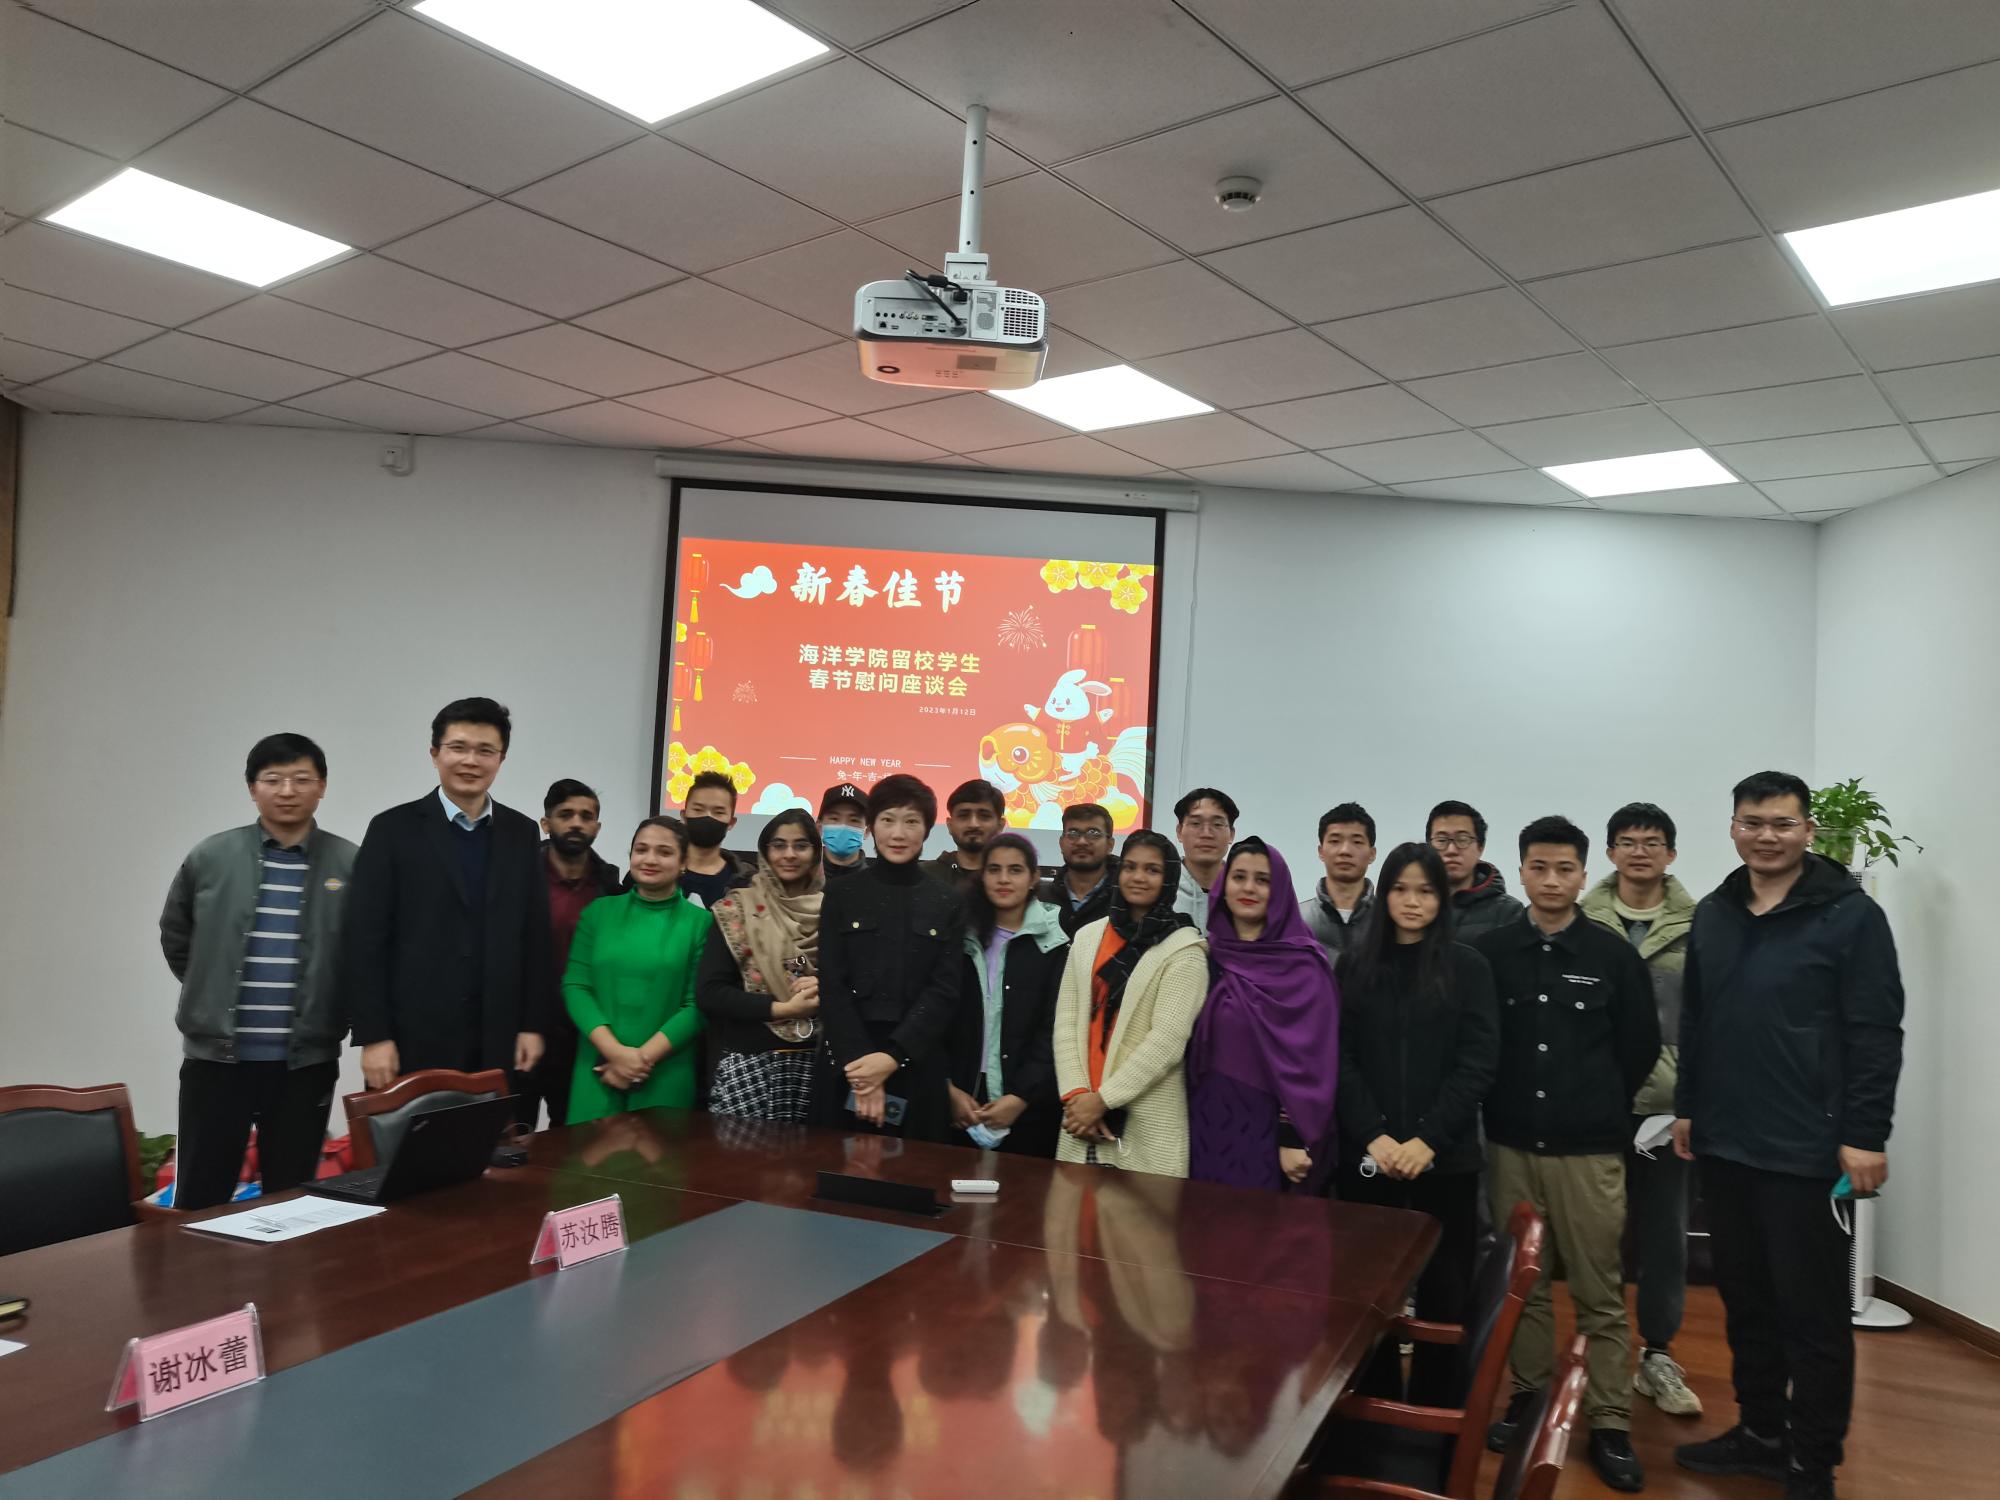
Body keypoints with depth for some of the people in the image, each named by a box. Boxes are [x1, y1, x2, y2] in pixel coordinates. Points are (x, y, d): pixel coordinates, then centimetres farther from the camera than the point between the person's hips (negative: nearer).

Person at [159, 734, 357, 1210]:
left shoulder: (351, 865, -3)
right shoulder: (211, 857, 0)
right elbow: (175, 937, 15)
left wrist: (328, 1012, 3)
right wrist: (214, 995, 13)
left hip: (306, 1059, 0)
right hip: (215, 1054, 1)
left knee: (290, 1197, 12)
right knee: (199, 1196, 8)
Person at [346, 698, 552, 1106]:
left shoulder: (522, 833, 8)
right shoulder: (393, 829, -1)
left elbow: (535, 937, 8)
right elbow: (366, 940, -4)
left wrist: (534, 1025, 3)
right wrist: (374, 1036, -9)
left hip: (499, 1043, 3)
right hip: (414, 1040, -2)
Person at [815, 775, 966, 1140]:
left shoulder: (947, 902, 5)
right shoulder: (841, 894, 5)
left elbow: (944, 992, -2)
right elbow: (832, 987, -2)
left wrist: (892, 1057, -14)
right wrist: (860, 1061, -14)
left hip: (917, 1066, 0)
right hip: (845, 1063, 0)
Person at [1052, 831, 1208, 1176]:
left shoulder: (1184, 949, -3)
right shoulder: (1088, 936, 10)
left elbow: (1168, 1039, -11)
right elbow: (1065, 1021, 4)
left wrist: (1103, 1099, -13)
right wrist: (1076, 1094, -9)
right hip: (1081, 1112, 4)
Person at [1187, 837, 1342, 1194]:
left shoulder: (1303, 966, -8)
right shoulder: (1208, 955, 7)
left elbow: (1312, 1058, -12)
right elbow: (1191, 1044, 12)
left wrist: (1296, 1138, -15)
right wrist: (1185, 1119, 9)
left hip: (1267, 1128, -4)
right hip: (1206, 1123, 5)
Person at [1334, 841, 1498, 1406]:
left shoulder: (1468, 968, 2)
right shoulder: (1354, 963, 6)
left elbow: (1478, 1064, -3)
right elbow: (1340, 1058, 2)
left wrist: (1427, 1139, -12)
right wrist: (1372, 1135, -10)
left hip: (1446, 1159, -1)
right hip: (1366, 1156, 1)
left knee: (1444, 1291, 3)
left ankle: (1433, 1412, 18)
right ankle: (1377, 1404, 21)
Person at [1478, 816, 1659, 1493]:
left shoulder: (1613, 954, -3)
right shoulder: (1490, 951, -2)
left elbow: (1641, 1047, 4)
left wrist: (1596, 1105, 9)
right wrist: (1508, 1103, 7)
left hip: (1590, 1150, -1)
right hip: (1511, 1144, 1)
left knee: (1600, 1292, 5)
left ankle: (1610, 1424, 16)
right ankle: (1526, 1393, 28)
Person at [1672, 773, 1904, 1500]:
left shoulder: (1851, 915, -8)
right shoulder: (1713, 915, 9)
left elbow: (1876, 1034, -11)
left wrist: (1865, 1136, -14)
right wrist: (1687, 1108, 13)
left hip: (1808, 1152, -5)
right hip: (1724, 1146, 6)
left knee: (1813, 1312, 4)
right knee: (1746, 1301, 16)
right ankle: (1761, 1432, 30)